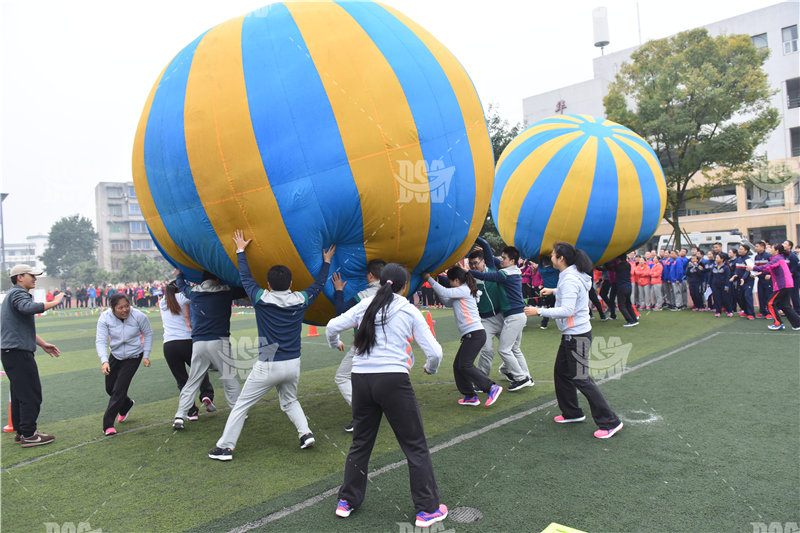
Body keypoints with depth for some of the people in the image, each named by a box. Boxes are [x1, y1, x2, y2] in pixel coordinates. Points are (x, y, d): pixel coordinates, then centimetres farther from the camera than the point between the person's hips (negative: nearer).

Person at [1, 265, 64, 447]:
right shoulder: (18, 293, -9)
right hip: (18, 352, -11)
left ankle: (20, 431, 24)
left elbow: (25, 326, 30)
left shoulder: (16, 294, 24)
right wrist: (54, 302, -27)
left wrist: (43, 344, 27)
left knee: (19, 393, 16)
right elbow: (28, 308, -34)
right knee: (31, 393, -7)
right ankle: (28, 435, -3)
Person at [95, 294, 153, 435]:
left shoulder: (138, 316, -21)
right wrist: (104, 361, -37)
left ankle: (108, 425, 2)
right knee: (110, 388, 13)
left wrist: (146, 355, -8)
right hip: (115, 355, 3)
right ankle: (126, 405, 45)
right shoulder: (105, 318, -19)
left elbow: (148, 334, -6)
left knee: (119, 389, -10)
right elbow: (101, 341, -23)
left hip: (133, 357, -3)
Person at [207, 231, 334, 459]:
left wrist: (241, 251, 18)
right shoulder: (300, 300, -3)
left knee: (241, 405, 9)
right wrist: (326, 262, 29)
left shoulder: (262, 300, -10)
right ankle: (306, 432, 13)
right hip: (293, 364, 4)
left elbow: (246, 278, 6)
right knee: (289, 401, 27)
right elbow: (318, 284, 15)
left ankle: (225, 447, 13)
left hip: (268, 366, -4)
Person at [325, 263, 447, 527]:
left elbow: (332, 327, 12)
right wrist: (430, 368, 21)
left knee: (361, 442, 21)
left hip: (361, 379, 4)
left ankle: (347, 501, 32)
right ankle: (428, 509, 15)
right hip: (393, 379, -4)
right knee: (415, 446, 8)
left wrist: (335, 344, 34)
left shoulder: (365, 306, 8)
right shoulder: (409, 311, 1)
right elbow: (434, 351, -1)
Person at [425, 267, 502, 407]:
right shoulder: (460, 294, 21)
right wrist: (434, 285, 17)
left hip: (475, 334, -10)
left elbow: (444, 292, -16)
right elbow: (447, 302, 25)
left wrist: (429, 278, -7)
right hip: (469, 335, 10)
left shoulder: (464, 290, -8)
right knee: (457, 365, 8)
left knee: (465, 365, -14)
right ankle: (470, 396, 13)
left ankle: (492, 388, -10)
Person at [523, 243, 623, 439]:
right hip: (571, 334, 10)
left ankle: (610, 422, 1)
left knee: (581, 379, -6)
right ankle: (572, 413, 30)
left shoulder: (570, 279, -22)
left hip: (577, 335, -10)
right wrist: (554, 291, 44)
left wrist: (539, 311, -24)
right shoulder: (571, 276, 9)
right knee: (561, 373, 18)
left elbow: (566, 311, -29)